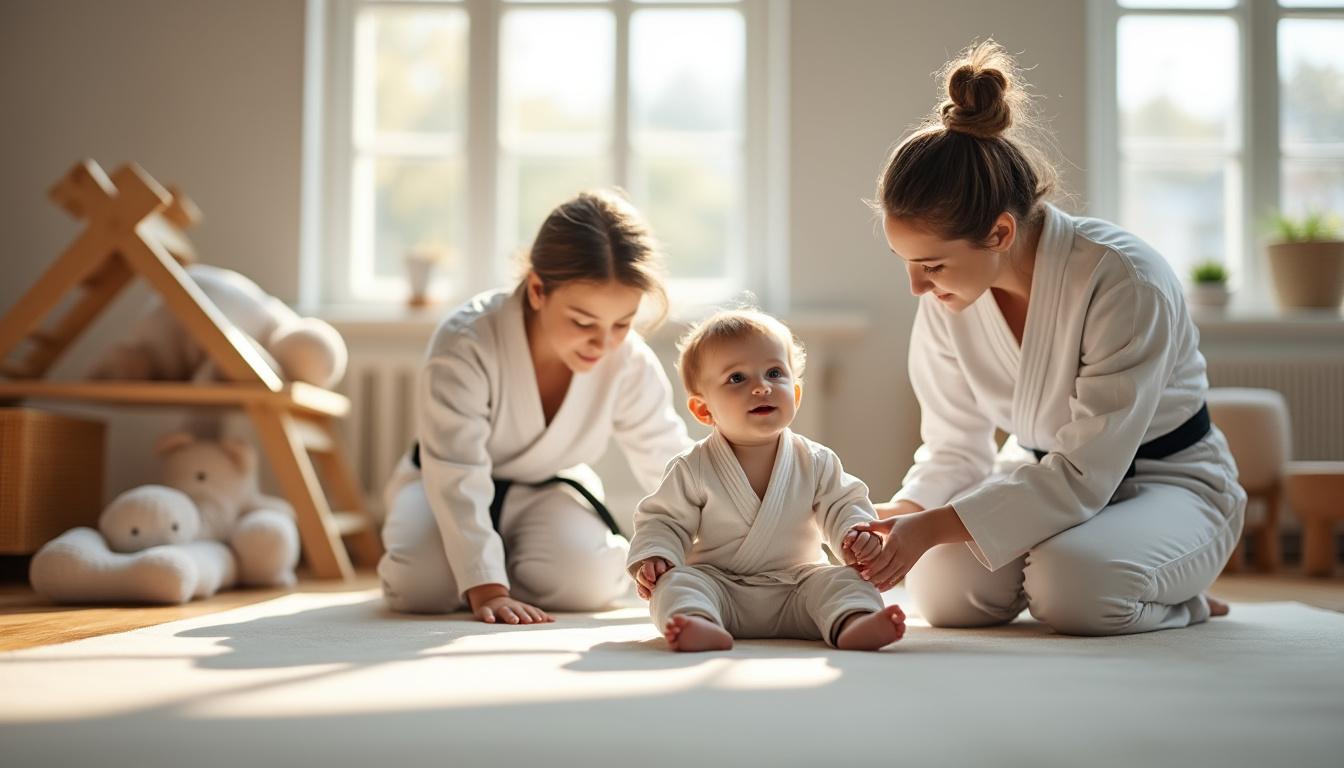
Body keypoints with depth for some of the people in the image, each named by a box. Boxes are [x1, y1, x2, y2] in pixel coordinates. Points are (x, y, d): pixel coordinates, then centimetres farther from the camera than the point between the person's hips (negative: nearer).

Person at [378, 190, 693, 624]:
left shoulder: (632, 366, -21)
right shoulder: (465, 345, -33)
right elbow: (458, 478, -35)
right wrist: (486, 590, -41)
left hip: (547, 491, 1)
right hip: (455, 489, -1)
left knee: (582, 581, -31)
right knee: (421, 584, -30)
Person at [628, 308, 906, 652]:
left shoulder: (815, 462, 2)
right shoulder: (693, 469, -2)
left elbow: (842, 507, 7)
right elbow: (663, 521, 3)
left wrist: (858, 533, -16)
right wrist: (652, 557, -17)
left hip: (797, 587, 2)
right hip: (717, 584, -1)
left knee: (843, 579, -21)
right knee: (676, 581, -27)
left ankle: (853, 623, -49)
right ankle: (699, 624, -55)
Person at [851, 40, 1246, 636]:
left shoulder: (1125, 281, -31)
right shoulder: (945, 302, -12)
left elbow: (1083, 474, -31)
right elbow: (954, 451, -3)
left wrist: (932, 527, -38)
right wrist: (900, 515, -25)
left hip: (1165, 481, -4)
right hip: (1040, 475, 5)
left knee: (1073, 585, -36)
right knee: (944, 590, -24)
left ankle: (1182, 604, -1)